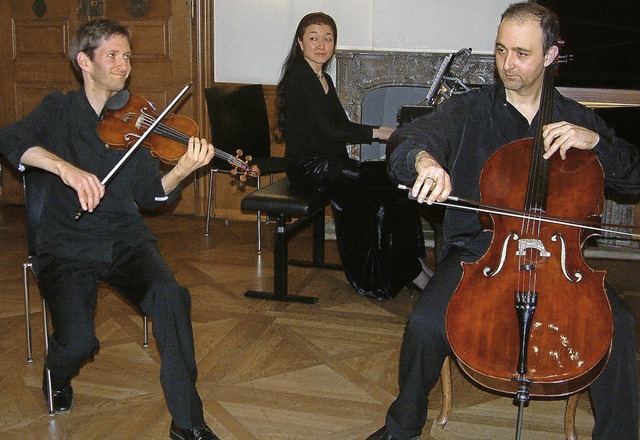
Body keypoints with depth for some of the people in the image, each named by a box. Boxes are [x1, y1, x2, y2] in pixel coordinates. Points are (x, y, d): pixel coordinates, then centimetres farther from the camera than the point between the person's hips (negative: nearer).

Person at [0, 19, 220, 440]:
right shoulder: (59, 110, 4)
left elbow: (149, 194, -2)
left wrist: (181, 172, -23)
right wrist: (65, 167, -33)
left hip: (126, 240, 2)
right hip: (66, 246, -1)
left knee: (170, 294, -29)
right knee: (77, 341, -24)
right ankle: (59, 374, 17)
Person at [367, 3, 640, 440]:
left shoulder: (578, 120, 9)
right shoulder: (469, 109, 3)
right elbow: (407, 139, -13)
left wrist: (595, 141, -11)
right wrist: (423, 159, -38)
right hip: (478, 251, -1)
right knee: (426, 323, -25)